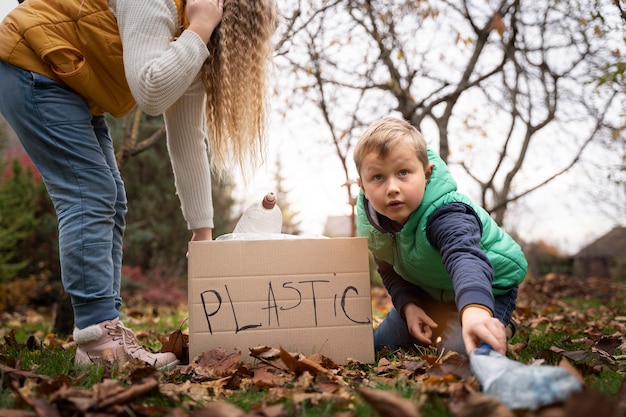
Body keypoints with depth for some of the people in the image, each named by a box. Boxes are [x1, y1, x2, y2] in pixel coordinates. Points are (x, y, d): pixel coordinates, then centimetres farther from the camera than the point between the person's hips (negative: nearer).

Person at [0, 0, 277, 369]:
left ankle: (105, 328, 4)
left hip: (72, 87, 10)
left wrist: (203, 229, 0)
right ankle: (99, 342, -20)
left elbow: (188, 141, 2)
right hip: (31, 66, -10)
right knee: (90, 196, -19)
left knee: (110, 202, 2)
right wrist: (198, 31, -27)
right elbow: (150, 94, -36)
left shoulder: (193, 49, 3)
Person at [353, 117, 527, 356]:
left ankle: (496, 329, 8)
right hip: (429, 290, 6)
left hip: (487, 288, -6)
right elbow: (390, 273, -3)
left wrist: (475, 309, -81)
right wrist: (407, 305, -23)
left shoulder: (445, 215, -40)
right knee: (379, 346, 7)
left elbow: (465, 259, -61)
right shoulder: (373, 220, -18)